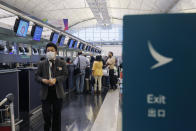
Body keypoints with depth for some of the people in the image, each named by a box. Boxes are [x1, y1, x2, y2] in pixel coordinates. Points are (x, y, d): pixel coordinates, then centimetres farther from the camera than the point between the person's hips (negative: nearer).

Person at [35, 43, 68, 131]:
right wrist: (43, 80, -17)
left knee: (57, 114, 11)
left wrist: (55, 79, -20)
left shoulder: (62, 63, 2)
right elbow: (37, 76, 5)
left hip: (57, 92, 0)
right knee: (46, 113, 2)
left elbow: (65, 75, -3)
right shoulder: (42, 64, 5)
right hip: (45, 92, 0)